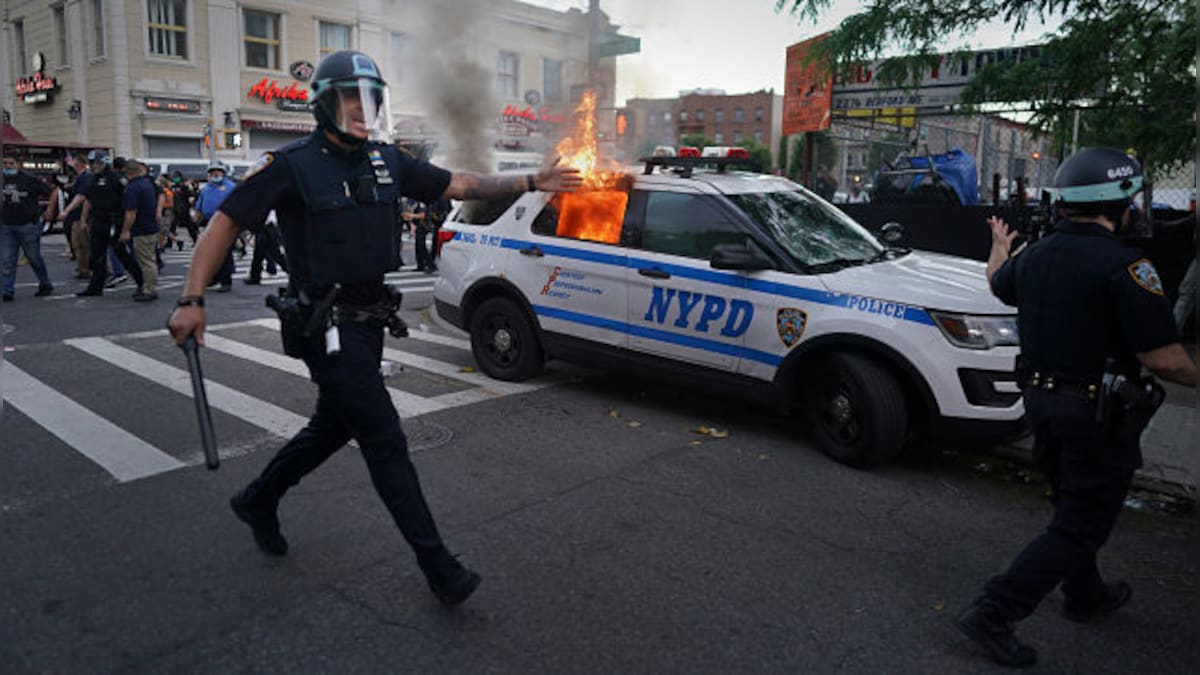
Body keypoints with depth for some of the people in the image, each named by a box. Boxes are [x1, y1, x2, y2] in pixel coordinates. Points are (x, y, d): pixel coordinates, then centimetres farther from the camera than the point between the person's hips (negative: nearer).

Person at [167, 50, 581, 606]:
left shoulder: (386, 162, 7)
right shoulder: (292, 165, -10)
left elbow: (460, 184, 10)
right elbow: (224, 223, -8)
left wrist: (531, 182, 4)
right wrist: (192, 300, -16)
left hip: (368, 320, 8)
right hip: (326, 326, -7)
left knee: (333, 427, 21)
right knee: (386, 442, -7)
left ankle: (257, 501, 45)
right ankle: (437, 566, 1)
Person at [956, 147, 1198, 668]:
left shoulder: (1035, 254, 0)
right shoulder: (1123, 267, -23)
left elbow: (998, 283, 24)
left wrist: (999, 247, 44)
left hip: (1041, 399, 8)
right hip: (1098, 412, -8)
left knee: (1073, 503, 26)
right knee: (1079, 527, 3)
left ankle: (1086, 596, 45)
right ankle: (994, 613, -2)